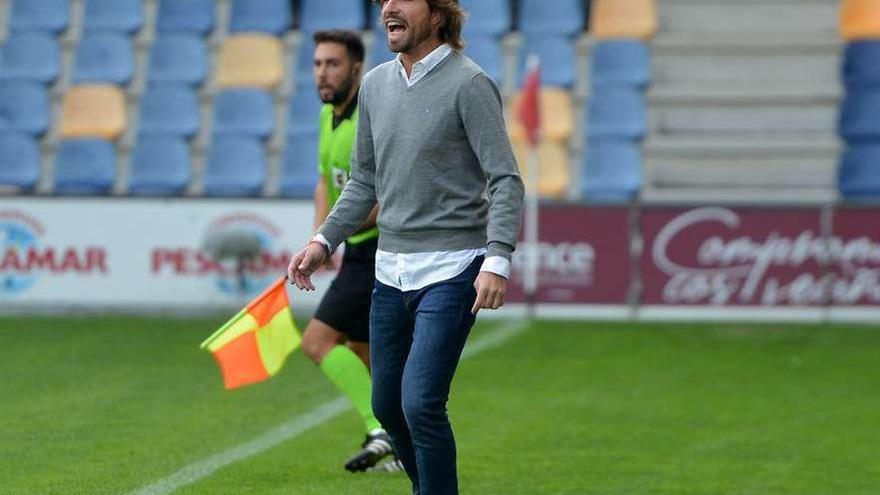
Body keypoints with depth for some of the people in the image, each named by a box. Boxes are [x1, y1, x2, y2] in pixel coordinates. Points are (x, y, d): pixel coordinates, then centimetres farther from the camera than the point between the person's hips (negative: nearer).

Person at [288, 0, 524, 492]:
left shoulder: (469, 83, -11)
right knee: (388, 404, 13)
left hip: (450, 271, -7)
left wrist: (497, 260, -27)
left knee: (420, 404, -15)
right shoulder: (376, 84, 10)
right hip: (391, 270, 7)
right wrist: (324, 241, 9)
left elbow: (505, 180, -15)